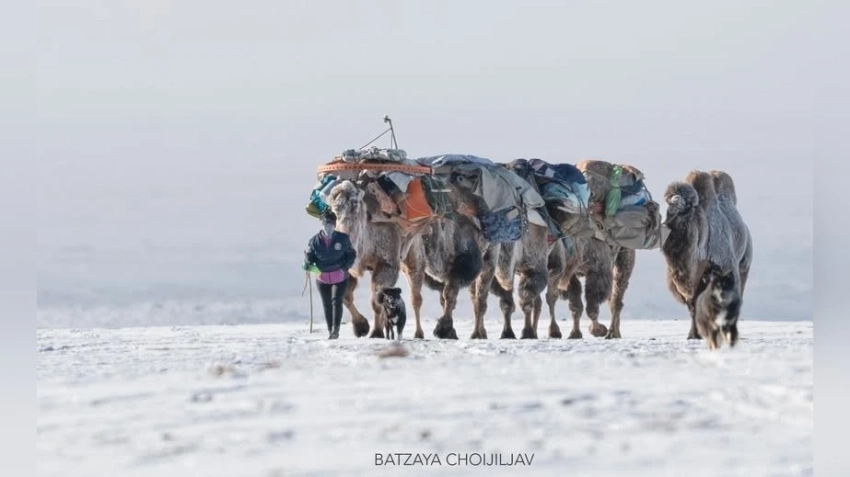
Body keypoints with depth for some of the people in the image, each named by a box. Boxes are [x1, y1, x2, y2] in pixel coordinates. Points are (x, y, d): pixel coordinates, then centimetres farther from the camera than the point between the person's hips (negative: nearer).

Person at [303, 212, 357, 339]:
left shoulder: (343, 239, -7)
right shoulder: (315, 241, -5)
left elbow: (352, 254, 5)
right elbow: (309, 256, 8)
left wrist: (344, 267, -10)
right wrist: (309, 265, -14)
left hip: (340, 277, -2)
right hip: (322, 278, 2)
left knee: (336, 301, -17)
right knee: (327, 305, 10)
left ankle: (335, 330, -17)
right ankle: (330, 331, 23)